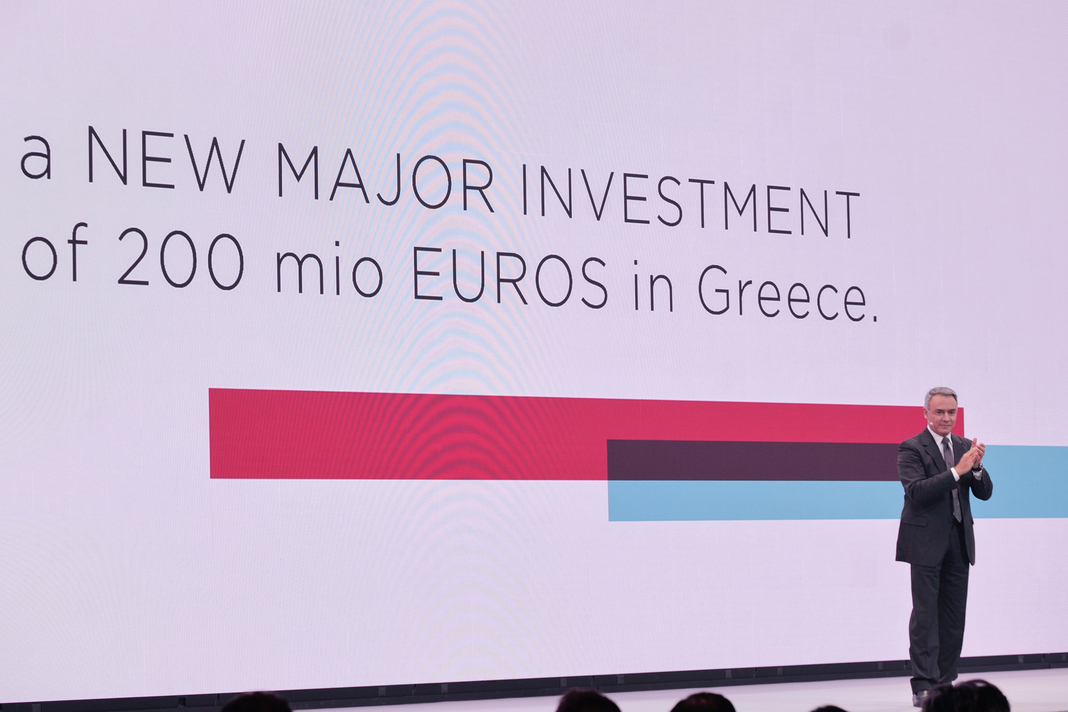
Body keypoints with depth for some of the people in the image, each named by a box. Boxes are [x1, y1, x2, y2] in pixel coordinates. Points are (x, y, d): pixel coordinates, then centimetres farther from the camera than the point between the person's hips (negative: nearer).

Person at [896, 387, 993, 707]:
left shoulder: (965, 447, 12)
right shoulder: (911, 449, -5)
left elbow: (985, 492, 7)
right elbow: (916, 491, -19)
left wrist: (977, 467, -13)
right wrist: (956, 471, -24)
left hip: (958, 541, 6)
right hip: (927, 542, -6)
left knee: (954, 617, 7)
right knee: (925, 614, -6)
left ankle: (945, 683, 13)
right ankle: (923, 686, -6)